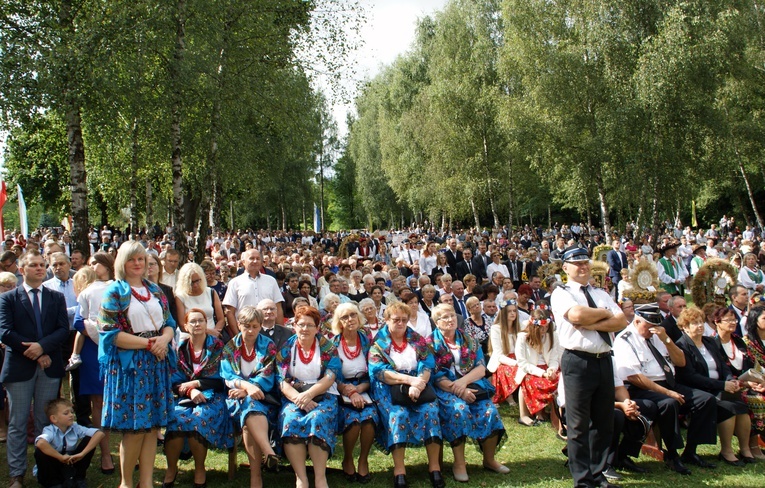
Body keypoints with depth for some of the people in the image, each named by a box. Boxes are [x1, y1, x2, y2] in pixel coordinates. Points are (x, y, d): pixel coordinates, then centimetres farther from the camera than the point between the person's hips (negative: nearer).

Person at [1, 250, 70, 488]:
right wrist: (34, 354, -12)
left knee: (46, 422, 8)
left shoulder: (56, 298, 11)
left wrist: (42, 346, -16)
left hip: (49, 367, 2)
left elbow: (63, 329, 1)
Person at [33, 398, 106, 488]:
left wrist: (82, 454, -27)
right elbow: (40, 443, -46)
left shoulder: (76, 428, -10)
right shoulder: (50, 430, -22)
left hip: (70, 466, 3)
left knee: (88, 440, -13)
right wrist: (61, 457, -35)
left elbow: (99, 434, -19)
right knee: (40, 452, -33)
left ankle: (78, 478, 0)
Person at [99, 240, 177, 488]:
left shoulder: (155, 290, 14)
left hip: (156, 363, 5)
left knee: (152, 425, 6)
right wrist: (149, 343, -14)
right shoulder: (115, 292, -3)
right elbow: (110, 333, -10)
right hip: (128, 364, -5)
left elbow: (169, 323, 14)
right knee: (134, 428, -3)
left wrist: (164, 339, -10)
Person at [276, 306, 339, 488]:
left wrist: (309, 394, -19)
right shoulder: (286, 348, 10)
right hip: (294, 396, 1)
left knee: (317, 419, -33)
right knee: (290, 420, -30)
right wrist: (298, 398, -17)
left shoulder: (327, 347, 7)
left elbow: (330, 377, -4)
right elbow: (282, 379, 1)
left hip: (323, 396, -1)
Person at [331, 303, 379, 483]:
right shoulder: (333, 343, -3)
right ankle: (347, 460, -3)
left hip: (363, 390, 2)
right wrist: (349, 392, -18)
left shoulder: (366, 340, 5)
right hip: (341, 393, -2)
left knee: (370, 416, -29)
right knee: (352, 419, -31)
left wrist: (357, 389, -12)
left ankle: (363, 460, -6)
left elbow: (371, 374, 5)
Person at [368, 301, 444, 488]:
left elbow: (428, 365, 1)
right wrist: (409, 379, -21)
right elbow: (379, 371, -10)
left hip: (419, 386, 2)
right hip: (390, 388, -2)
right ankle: (399, 469, -30)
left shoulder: (418, 340, 13)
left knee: (430, 410, -26)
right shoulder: (378, 343, 4)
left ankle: (434, 465, -23)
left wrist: (418, 384, -21)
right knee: (398, 414, -32)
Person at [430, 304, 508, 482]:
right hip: (446, 388, -3)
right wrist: (458, 390, -20)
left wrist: (464, 381, -15)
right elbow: (435, 376, -7)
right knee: (459, 409, -33)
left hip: (472, 385, 4)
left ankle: (489, 459, -4)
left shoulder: (469, 340, 13)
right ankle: (459, 463, -23)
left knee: (489, 410, -22)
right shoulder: (431, 343, 3)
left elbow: (481, 368, 5)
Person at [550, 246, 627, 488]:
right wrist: (605, 313, -3)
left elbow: (621, 321, 3)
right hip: (578, 361, -6)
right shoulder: (561, 293, 0)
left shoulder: (601, 294, 18)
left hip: (604, 361, 6)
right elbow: (576, 314, -20)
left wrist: (591, 324, -12)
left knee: (604, 422, 13)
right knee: (579, 425, 1)